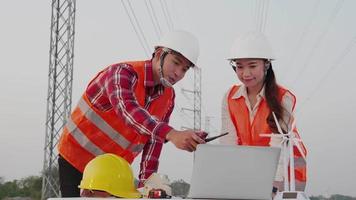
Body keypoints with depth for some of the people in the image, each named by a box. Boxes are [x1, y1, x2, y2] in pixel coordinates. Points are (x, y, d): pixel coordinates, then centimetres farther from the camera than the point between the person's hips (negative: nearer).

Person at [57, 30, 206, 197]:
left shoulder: (168, 97, 0)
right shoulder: (122, 73, -22)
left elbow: (154, 139, 2)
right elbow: (128, 110, -42)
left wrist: (146, 182, -8)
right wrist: (172, 134, -56)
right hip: (76, 160, -6)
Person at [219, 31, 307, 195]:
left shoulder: (283, 98, -15)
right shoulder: (230, 98, -3)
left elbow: (279, 147, -24)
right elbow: (228, 142, -10)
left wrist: (273, 185, -38)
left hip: (285, 171, -3)